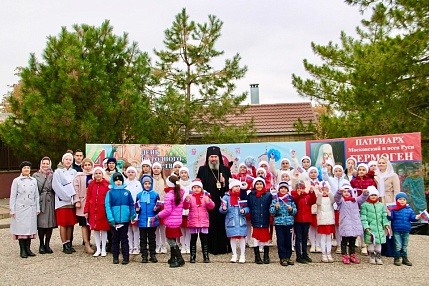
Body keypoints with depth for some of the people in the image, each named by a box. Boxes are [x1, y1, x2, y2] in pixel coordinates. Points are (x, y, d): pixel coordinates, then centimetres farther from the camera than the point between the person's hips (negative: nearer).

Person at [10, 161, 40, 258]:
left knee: (30, 228, 5)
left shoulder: (34, 180, 9)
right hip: (20, 208, -3)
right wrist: (12, 210, -3)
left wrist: (38, 208, 8)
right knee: (21, 228, 0)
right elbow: (12, 196, 1)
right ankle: (22, 250, 8)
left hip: (31, 208, 3)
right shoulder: (16, 181, 1)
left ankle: (28, 249, 14)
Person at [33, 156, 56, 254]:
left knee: (50, 224, 3)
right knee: (41, 224, 2)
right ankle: (41, 245, 15)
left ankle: (47, 244, 16)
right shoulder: (36, 175, 6)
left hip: (50, 202, 1)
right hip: (40, 201, -1)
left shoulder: (53, 175, 8)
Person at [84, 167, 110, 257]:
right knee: (95, 229, 9)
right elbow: (88, 198, 6)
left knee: (104, 229, 5)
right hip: (93, 210, 3)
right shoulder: (91, 184, 5)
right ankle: (98, 249, 20)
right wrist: (86, 211, 2)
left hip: (103, 210, -3)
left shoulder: (107, 184, -3)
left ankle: (103, 249, 18)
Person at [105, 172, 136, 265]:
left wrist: (133, 214, -3)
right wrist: (110, 218, -16)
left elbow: (132, 204, 9)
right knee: (115, 239, 11)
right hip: (114, 220, -1)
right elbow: (107, 206, -7)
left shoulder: (127, 192, 6)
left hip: (125, 219, 1)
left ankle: (126, 258, 13)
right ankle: (115, 257, 21)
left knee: (124, 239, 8)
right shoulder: (110, 193, -1)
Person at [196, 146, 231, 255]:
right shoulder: (202, 169, 7)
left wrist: (224, 183, -8)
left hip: (221, 202, 1)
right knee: (210, 225, 0)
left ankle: (223, 246, 11)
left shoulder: (225, 170, 10)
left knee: (222, 224, 1)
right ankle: (210, 247, 9)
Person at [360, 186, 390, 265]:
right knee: (371, 242, 3)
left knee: (379, 242, 9)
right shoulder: (365, 205, -4)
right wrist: (366, 226, -15)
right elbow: (363, 217, -8)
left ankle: (378, 257, 22)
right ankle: (372, 256, 18)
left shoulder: (381, 205, 11)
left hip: (379, 228, 4)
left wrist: (386, 224, 0)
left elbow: (384, 216, 12)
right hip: (370, 228, -4)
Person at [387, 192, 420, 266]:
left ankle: (405, 258, 25)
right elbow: (390, 218, -8)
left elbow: (412, 218, 7)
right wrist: (389, 214, -29)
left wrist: (416, 217, -14)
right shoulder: (394, 209, -5)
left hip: (406, 231, 4)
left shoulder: (409, 209, 6)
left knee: (405, 246, 14)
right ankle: (397, 258, 10)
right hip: (396, 231, -4)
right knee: (398, 246, -3)